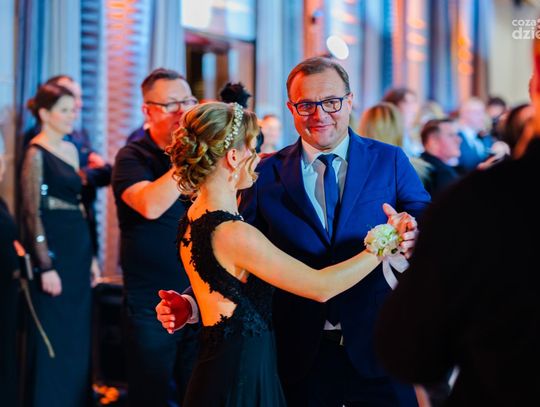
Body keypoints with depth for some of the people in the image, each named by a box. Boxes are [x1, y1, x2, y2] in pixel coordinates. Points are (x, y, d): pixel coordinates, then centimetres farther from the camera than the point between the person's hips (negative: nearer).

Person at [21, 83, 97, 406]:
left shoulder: (71, 150, 12)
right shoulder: (37, 153, -10)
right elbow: (32, 214, -14)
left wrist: (91, 255, 15)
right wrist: (46, 267, -17)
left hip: (80, 249, 8)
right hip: (53, 249, -8)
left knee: (78, 335, 13)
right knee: (54, 336, -1)